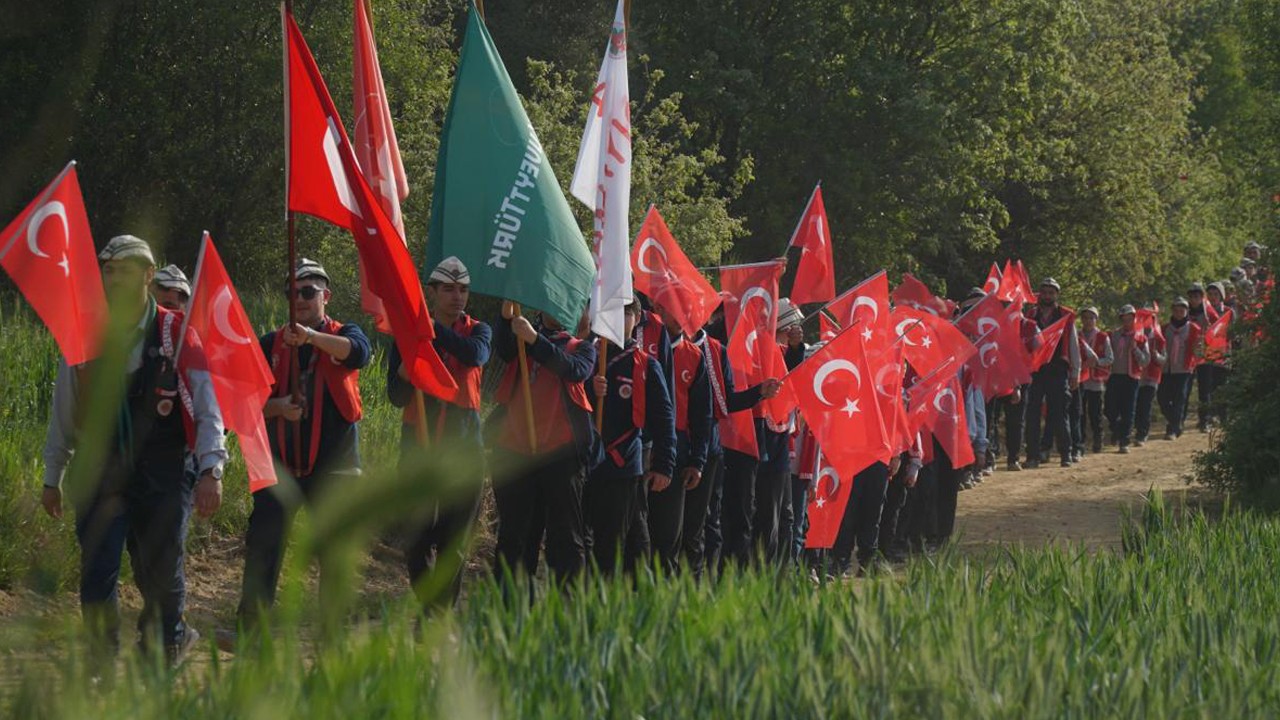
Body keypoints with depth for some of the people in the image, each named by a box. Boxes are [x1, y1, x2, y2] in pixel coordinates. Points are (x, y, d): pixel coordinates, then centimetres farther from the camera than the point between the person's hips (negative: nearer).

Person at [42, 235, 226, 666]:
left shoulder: (176, 336, 0)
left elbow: (206, 408, -2)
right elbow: (63, 413, 15)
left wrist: (211, 470, -13)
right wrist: (52, 478, 15)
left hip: (163, 474, -2)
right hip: (100, 476, 2)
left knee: (160, 577, 2)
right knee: (96, 574, -6)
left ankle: (167, 650, 27)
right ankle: (103, 670, 3)